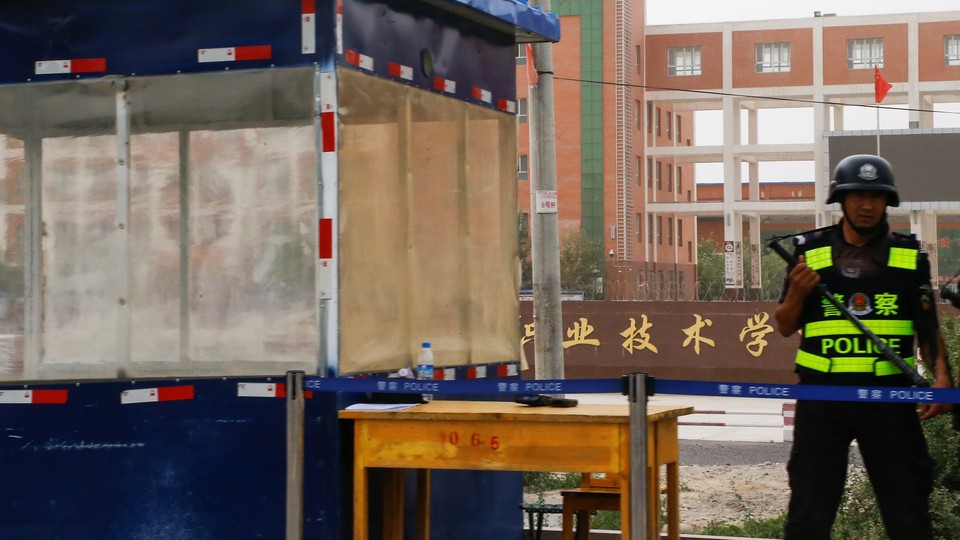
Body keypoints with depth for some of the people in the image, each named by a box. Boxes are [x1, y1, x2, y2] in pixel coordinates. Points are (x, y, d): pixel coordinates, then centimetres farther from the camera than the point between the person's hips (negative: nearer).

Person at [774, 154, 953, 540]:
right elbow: (785, 328, 10)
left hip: (888, 395, 0)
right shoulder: (810, 250, 5)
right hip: (822, 395, 0)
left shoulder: (909, 255, 6)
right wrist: (796, 294, -10)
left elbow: (927, 328, 9)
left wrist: (940, 376, -7)